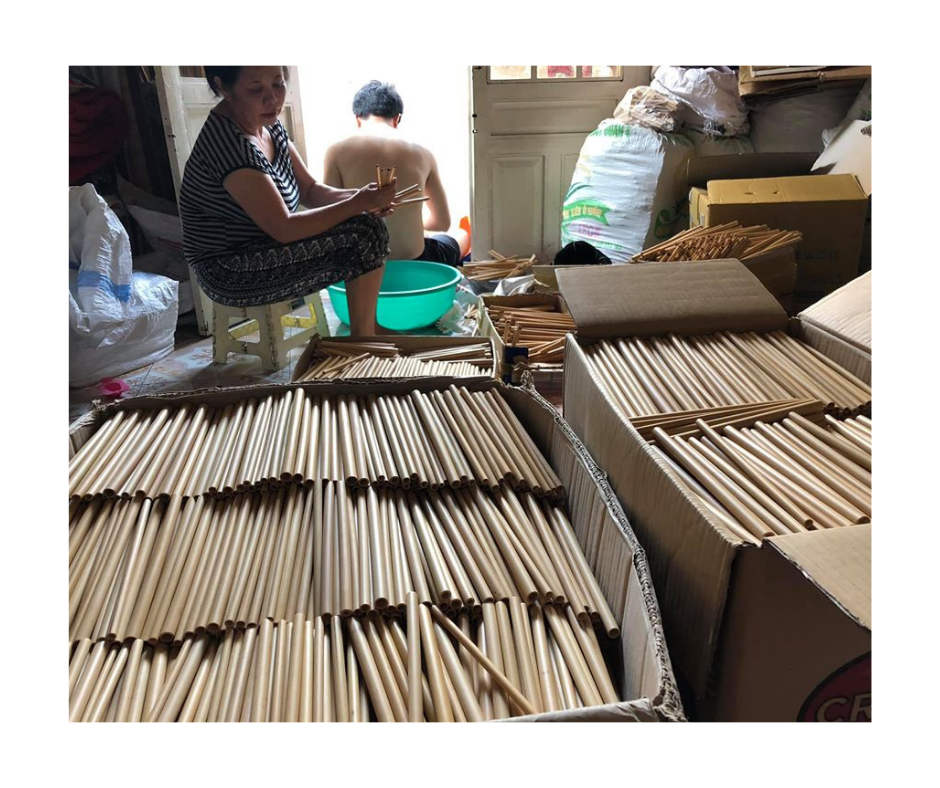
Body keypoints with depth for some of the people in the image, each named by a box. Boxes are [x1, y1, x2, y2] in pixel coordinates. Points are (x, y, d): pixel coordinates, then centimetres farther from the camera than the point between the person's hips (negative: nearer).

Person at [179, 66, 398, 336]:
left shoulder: (268, 123, 3)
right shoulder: (228, 142, -24)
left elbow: (310, 190, 5)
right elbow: (284, 229, -26)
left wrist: (360, 196, -13)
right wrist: (357, 204, -22)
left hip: (264, 248, 9)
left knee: (368, 225, 5)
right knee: (364, 235, -17)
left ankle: (371, 328, 14)